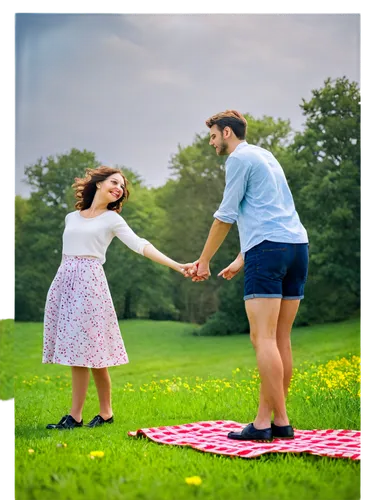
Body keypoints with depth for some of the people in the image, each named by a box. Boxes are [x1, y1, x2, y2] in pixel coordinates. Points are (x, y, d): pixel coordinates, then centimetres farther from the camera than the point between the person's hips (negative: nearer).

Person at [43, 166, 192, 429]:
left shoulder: (112, 219, 3)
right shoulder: (71, 217, 16)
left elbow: (141, 245, -8)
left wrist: (177, 266, -21)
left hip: (89, 282, -4)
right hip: (64, 281, 5)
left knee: (84, 350, -8)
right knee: (76, 351, 2)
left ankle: (75, 416, 1)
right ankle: (106, 412, 7)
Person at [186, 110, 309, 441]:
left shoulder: (240, 158, 1)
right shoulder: (267, 157, 27)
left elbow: (226, 215, -1)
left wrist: (204, 261, 7)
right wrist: (240, 261, 29)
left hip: (268, 250, -9)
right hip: (298, 246, 9)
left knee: (264, 338, -9)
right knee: (281, 340, 7)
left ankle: (265, 423, -11)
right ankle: (278, 421, 8)